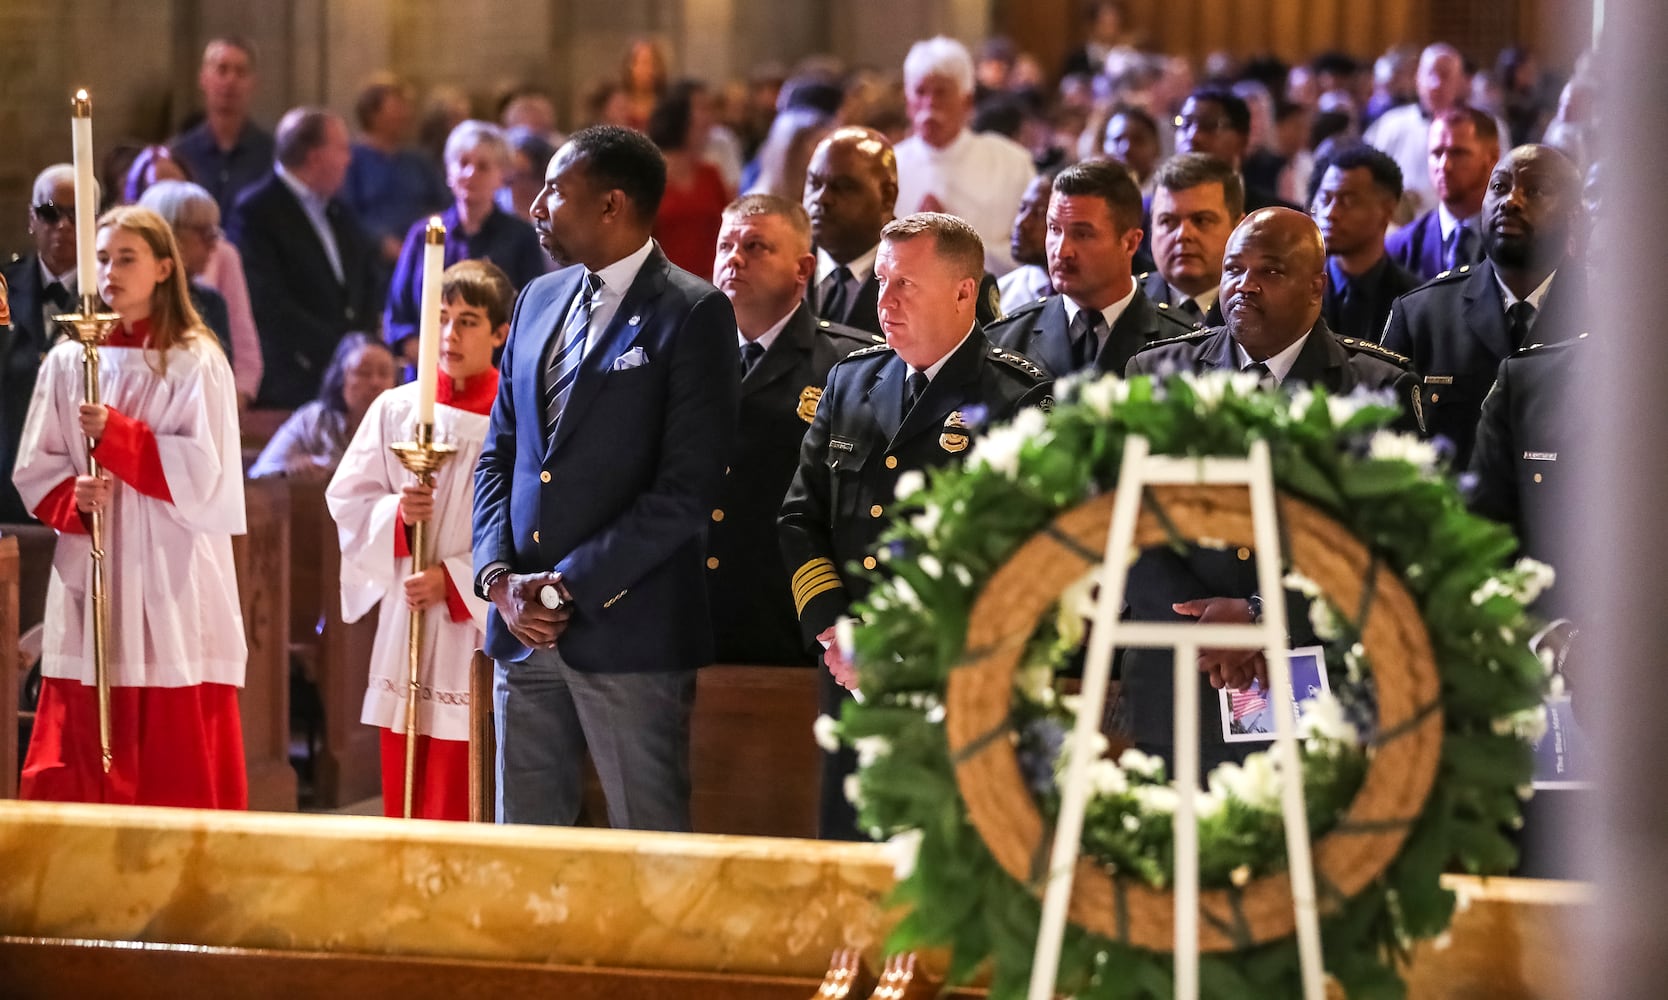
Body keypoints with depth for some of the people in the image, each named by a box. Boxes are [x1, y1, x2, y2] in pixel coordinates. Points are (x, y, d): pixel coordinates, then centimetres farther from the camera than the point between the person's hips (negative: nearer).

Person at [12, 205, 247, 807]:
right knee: (74, 763, -1)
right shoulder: (67, 362, 11)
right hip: (86, 581, 4)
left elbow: (206, 471, -7)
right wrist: (72, 499, -10)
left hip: (171, 583, -3)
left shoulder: (196, 363, 0)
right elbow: (34, 469, 11)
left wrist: (116, 434, -14)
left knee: (175, 771, -5)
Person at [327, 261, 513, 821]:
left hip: (477, 624, -4)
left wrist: (454, 579, -16)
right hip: (404, 619, 4)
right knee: (401, 795, 8)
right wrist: (396, 513, -11)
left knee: (456, 806, -5)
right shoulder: (396, 410, 8)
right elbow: (347, 500, 9)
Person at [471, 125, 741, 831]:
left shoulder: (693, 315, -7)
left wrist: (569, 586, -13)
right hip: (524, 624, 7)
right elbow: (499, 456, 17)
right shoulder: (539, 301, 16)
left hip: (628, 629, -7)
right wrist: (500, 579, 1)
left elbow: (687, 489, -13)